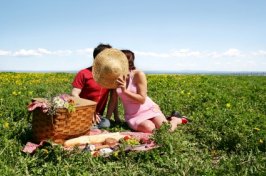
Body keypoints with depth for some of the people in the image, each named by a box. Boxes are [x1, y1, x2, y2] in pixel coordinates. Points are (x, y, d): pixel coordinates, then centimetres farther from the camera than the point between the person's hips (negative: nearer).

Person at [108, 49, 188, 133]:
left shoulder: (138, 74, -15)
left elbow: (142, 99, -17)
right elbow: (114, 100, -1)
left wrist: (125, 91, -29)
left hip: (149, 109, -2)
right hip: (132, 116, 3)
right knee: (148, 128, -27)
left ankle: (176, 119, 18)